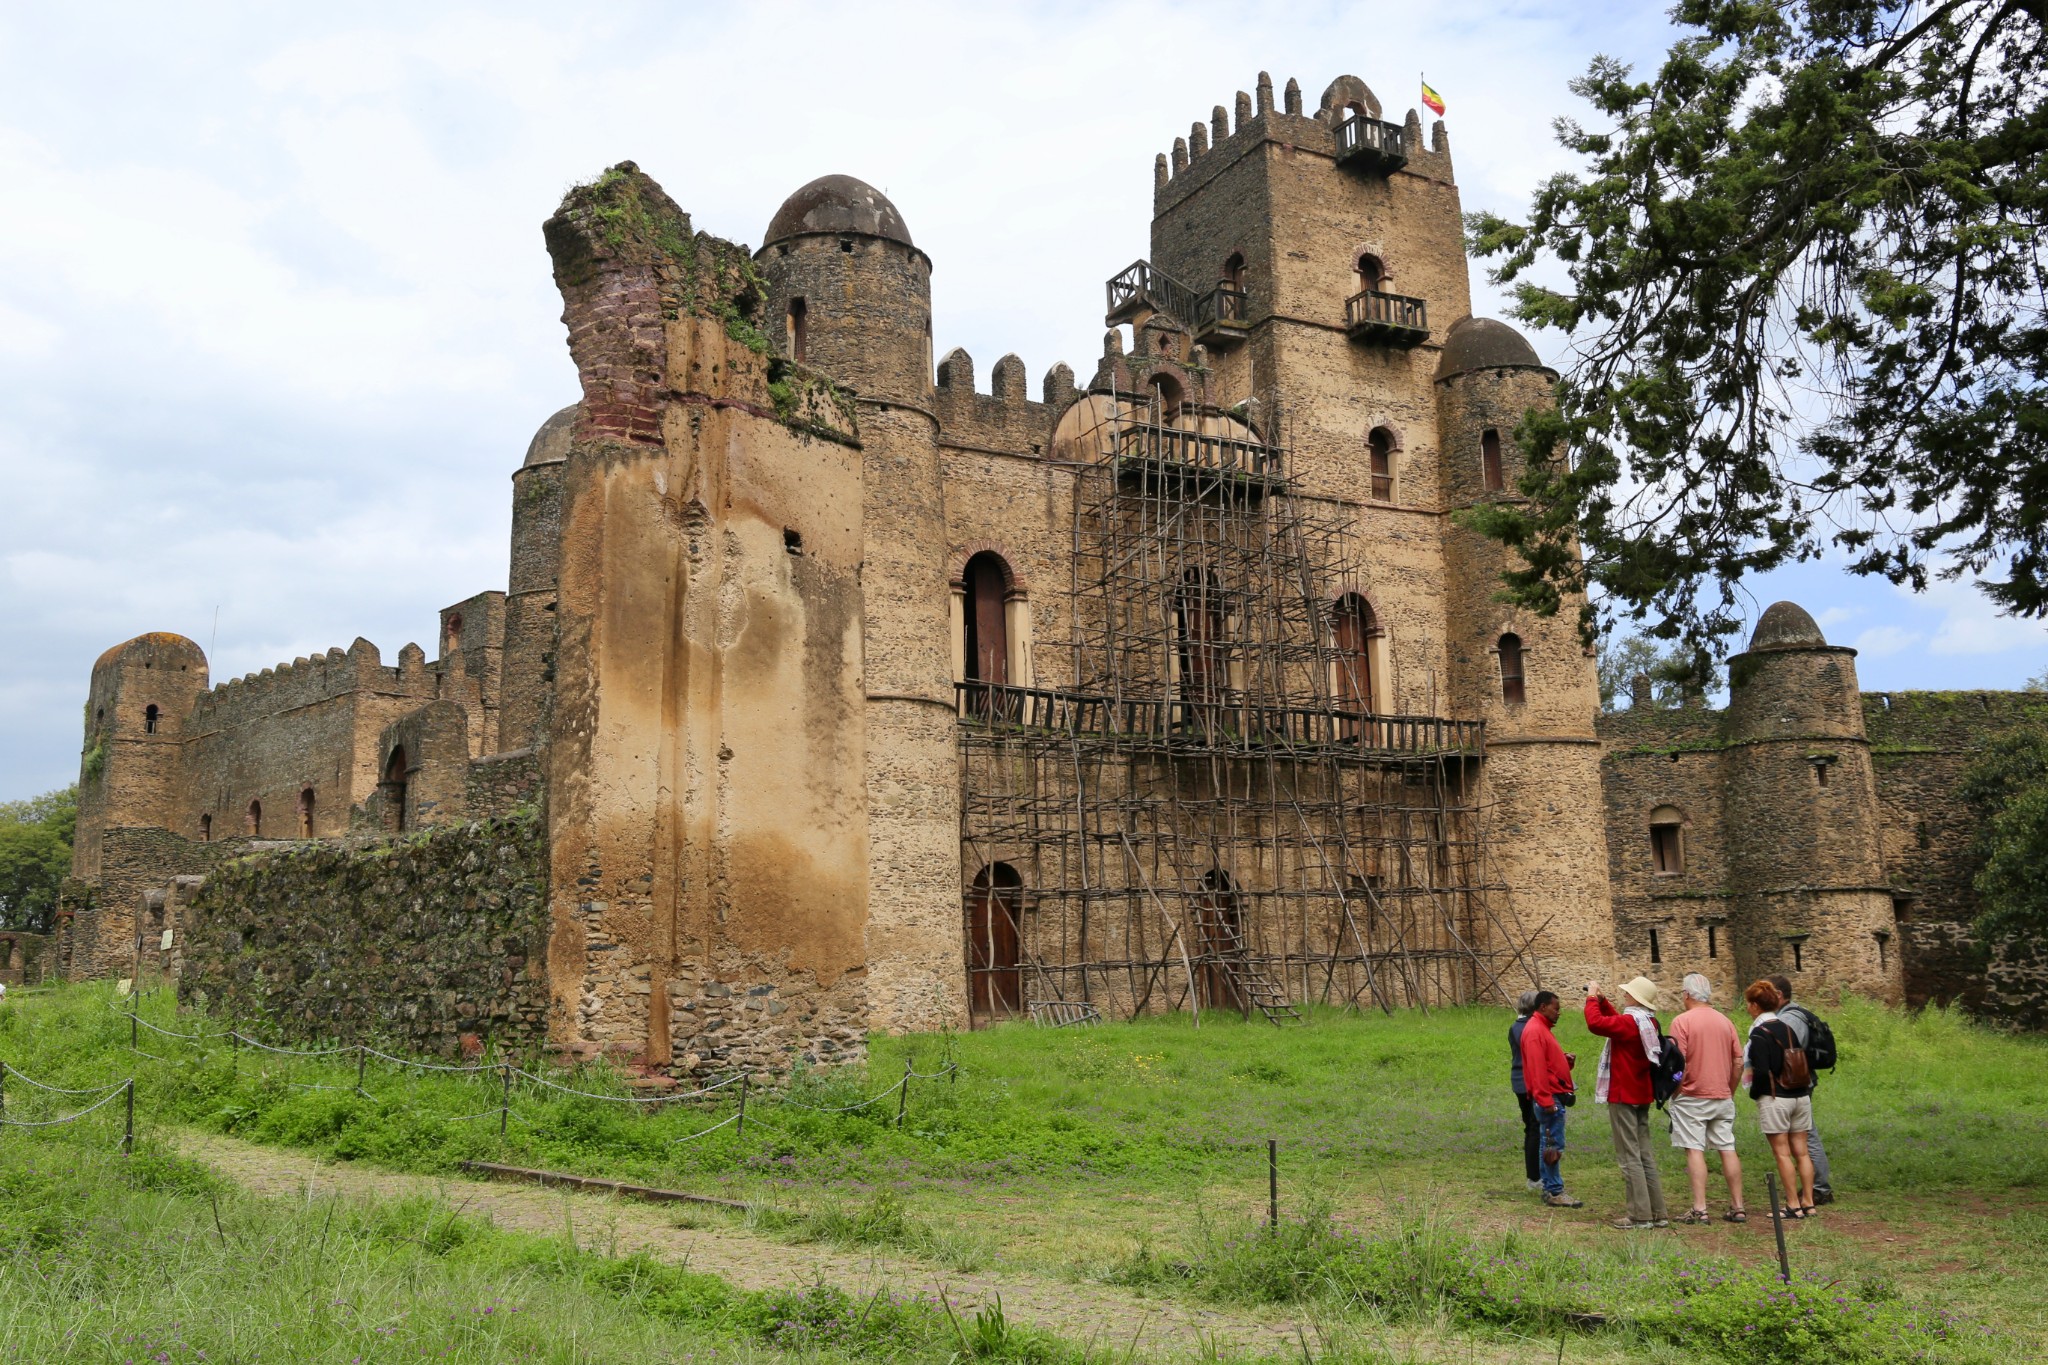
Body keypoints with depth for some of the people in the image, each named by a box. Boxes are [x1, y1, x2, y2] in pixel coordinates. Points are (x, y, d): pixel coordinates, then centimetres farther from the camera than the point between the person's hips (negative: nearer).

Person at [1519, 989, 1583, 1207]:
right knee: (1554, 1145, -8)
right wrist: (1546, 1101, -24)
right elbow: (1537, 1069, -22)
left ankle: (1550, 1188, 19)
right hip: (1549, 1098, -11)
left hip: (1553, 1097, 11)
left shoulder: (1543, 1028, 18)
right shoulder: (1535, 1031, -15)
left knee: (1551, 1144, 14)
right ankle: (1555, 1192, -5)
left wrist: (1565, 1059, 5)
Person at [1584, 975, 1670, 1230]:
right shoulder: (1648, 1022, 10)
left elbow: (1595, 1023, -30)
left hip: (1623, 1096, -9)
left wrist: (1592, 998, -14)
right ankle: (1657, 1213, 16)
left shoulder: (1629, 1022, -19)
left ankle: (1640, 1215, -5)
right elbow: (1617, 1021, 25)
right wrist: (1602, 1000, 17)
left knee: (1629, 1156, -5)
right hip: (1642, 1095, 9)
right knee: (1645, 1154, 13)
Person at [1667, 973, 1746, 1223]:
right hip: (1722, 1098, 6)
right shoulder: (1725, 1021, 8)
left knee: (1694, 1150, -4)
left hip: (1692, 1097, -6)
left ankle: (1699, 1209, -7)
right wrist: (1730, 1091, 18)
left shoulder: (1682, 1021, -10)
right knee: (1728, 1149, 10)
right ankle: (1738, 1207, 14)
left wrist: (1674, 1093, -3)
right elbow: (1739, 1062, 9)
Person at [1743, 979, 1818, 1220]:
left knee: (1782, 1153, -1)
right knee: (1801, 1152, 10)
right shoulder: (1788, 1028, 9)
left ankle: (1793, 1205, 0)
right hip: (1801, 1096, 7)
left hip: (1775, 1099, -7)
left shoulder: (1759, 1033, -13)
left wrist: (1754, 1093, -2)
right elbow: (1803, 1062, 13)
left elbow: (1761, 1071, -18)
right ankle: (1808, 1202, 12)